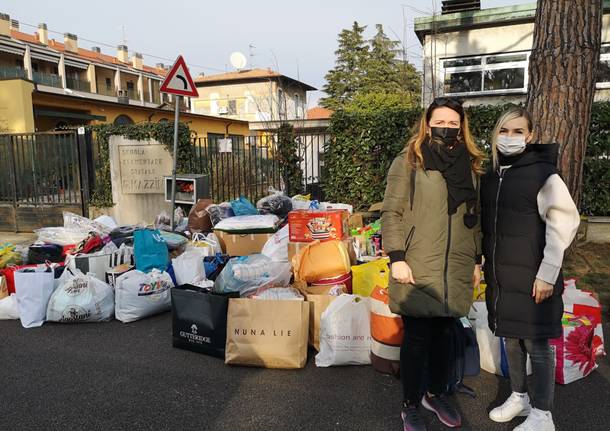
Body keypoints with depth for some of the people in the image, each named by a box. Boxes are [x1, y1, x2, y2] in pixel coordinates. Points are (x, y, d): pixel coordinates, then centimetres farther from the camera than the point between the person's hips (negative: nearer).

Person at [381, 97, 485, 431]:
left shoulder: (470, 165, 12)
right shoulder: (408, 162, -4)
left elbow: (474, 217, 16)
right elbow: (391, 213, -8)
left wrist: (476, 260, 16)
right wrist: (396, 259, -13)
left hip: (457, 270, 5)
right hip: (418, 268, -4)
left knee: (443, 334, 15)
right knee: (417, 337, 5)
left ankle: (435, 394, 37)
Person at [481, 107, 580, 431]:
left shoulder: (543, 174, -10)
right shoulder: (490, 177, 7)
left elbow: (563, 224, -12)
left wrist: (547, 273, -15)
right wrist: (484, 263, 11)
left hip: (532, 277, -5)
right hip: (499, 277, 6)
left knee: (536, 343, 3)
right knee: (511, 338, 16)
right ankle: (519, 397, 34)